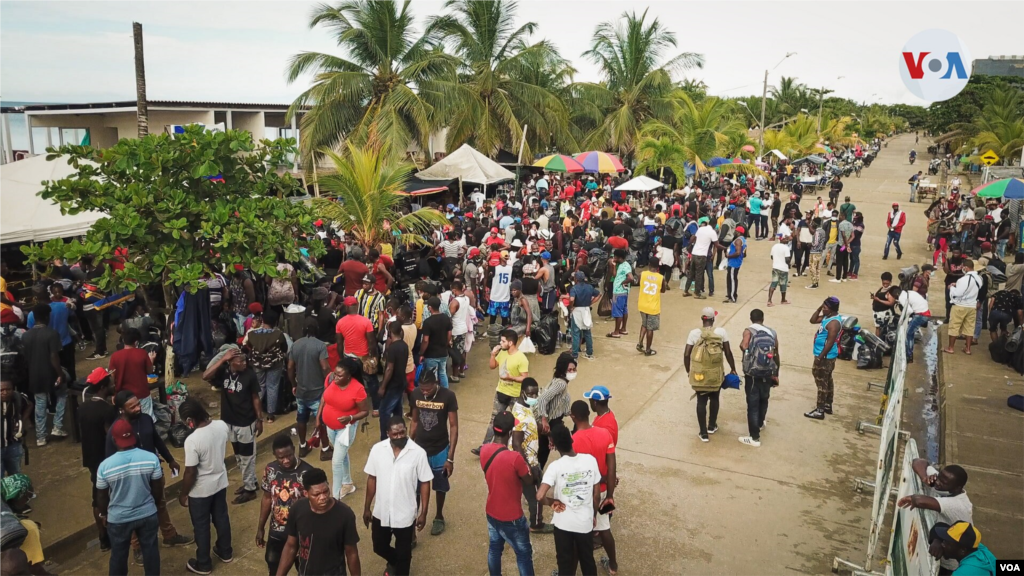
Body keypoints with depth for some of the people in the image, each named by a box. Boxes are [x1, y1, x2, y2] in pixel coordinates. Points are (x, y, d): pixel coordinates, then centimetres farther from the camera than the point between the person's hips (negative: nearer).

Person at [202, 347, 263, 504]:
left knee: (247, 456, 7)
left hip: (246, 423, -4)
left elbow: (255, 398, -8)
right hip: (229, 422, 5)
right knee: (238, 456, 20)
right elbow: (205, 376, -27)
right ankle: (251, 481, 37)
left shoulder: (250, 375, -16)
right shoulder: (223, 372, -9)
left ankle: (250, 489, 20)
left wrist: (260, 419, -4)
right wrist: (222, 359, -29)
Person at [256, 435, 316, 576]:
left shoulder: (307, 472, -24)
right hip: (276, 531, 4)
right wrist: (260, 527, 9)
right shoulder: (270, 470, -10)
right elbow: (267, 498, 4)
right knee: (273, 564, 23)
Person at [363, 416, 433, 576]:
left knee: (403, 553, 14)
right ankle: (393, 561, 55)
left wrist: (423, 513, -7)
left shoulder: (418, 453, -18)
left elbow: (425, 483, -9)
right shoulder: (377, 449, -11)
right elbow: (372, 479, 1)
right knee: (379, 547, 22)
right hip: (381, 512, 3)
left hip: (405, 515, -3)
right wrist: (367, 508, 6)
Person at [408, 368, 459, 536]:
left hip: (440, 450, -1)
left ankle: (439, 517, 39)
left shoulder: (448, 396, -19)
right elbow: (414, 422, 5)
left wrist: (450, 457, -15)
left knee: (440, 486, 17)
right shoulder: (416, 394, -9)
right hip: (419, 449, 2)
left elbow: (454, 426, -14)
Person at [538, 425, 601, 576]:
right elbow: (597, 495, -2)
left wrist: (552, 502, -9)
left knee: (565, 562, 18)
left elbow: (540, 496, -30)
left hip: (563, 523, -2)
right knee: (587, 560, 24)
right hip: (585, 522, 2)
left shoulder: (555, 466, -20)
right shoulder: (590, 460, -11)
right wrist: (594, 515, 13)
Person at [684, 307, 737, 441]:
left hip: (698, 374, 0)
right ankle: (712, 426, 38)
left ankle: (703, 433, 14)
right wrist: (733, 369, 10)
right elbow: (728, 353, -4)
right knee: (714, 399, 22)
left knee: (701, 402, 10)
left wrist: (689, 371, 7)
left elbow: (686, 355, -8)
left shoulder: (694, 333, -8)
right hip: (716, 374, 1)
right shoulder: (721, 332, -8)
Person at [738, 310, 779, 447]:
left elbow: (744, 346, -27)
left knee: (753, 404, 1)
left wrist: (742, 345, -2)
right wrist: (776, 374, 18)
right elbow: (776, 355, 8)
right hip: (768, 374, 5)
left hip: (753, 374, -5)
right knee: (764, 400, 26)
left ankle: (754, 437, 4)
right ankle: (760, 423, 49)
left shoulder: (749, 331, -9)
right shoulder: (772, 332, 4)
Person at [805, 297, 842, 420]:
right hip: (825, 355, 11)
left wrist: (820, 357, -24)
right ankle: (828, 405, 32)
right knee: (827, 380, 20)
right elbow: (813, 320, 15)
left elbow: (830, 342, -26)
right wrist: (819, 308, 1)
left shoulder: (834, 322, -25)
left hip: (826, 356, -11)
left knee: (822, 382, -4)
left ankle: (820, 411, 1)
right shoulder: (827, 317, 6)